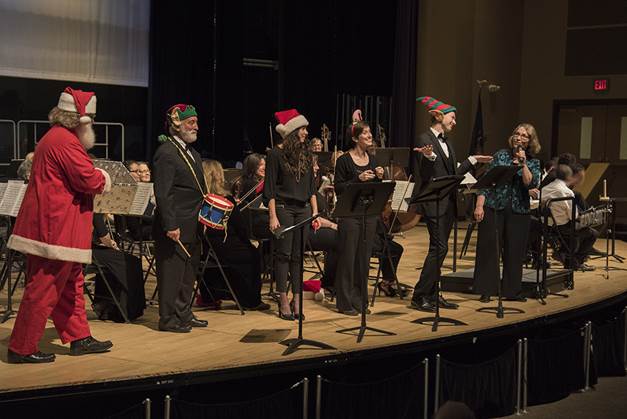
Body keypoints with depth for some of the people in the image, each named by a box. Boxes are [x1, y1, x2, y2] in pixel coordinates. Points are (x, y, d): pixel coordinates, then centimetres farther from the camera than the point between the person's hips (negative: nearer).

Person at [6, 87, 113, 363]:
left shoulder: (54, 137, 17)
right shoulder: (65, 141, -17)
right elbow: (89, 180, -21)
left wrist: (96, 178, 5)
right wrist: (103, 178, 0)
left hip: (50, 226, 11)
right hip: (56, 228, -11)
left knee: (71, 285, 17)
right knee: (44, 289, -5)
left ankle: (79, 338, 25)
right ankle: (21, 348, 1)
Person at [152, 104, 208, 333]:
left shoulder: (192, 153, 16)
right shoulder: (166, 153, -14)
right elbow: (162, 194, -19)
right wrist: (171, 226, -22)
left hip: (193, 227, 10)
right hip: (175, 228, -10)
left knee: (188, 272, 15)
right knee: (172, 273, -2)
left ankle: (183, 314, 26)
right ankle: (168, 318, 6)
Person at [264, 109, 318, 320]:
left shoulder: (305, 154, 11)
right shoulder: (276, 154, -5)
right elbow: (269, 189, -7)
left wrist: (315, 211, 8)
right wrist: (273, 216, -14)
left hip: (303, 209, 5)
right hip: (283, 208, -5)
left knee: (298, 255, 6)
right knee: (283, 254, -1)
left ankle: (297, 299, 11)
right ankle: (283, 301, 4)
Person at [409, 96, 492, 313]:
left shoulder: (446, 142, 16)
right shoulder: (425, 140, -10)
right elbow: (424, 176, -17)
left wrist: (473, 160, 21)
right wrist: (429, 157, -34)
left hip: (448, 203, 9)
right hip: (434, 203, -9)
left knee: (440, 248, 10)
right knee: (439, 248, -11)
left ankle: (432, 295, 17)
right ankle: (419, 296, -6)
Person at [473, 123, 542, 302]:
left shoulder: (533, 162, 6)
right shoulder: (500, 155, 4)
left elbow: (531, 184, -11)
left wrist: (523, 163, -16)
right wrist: (479, 206, -7)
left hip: (519, 211, 1)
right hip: (494, 208, -1)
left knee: (514, 251, 5)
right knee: (489, 248, -1)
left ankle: (512, 291, 16)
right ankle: (486, 290, 7)